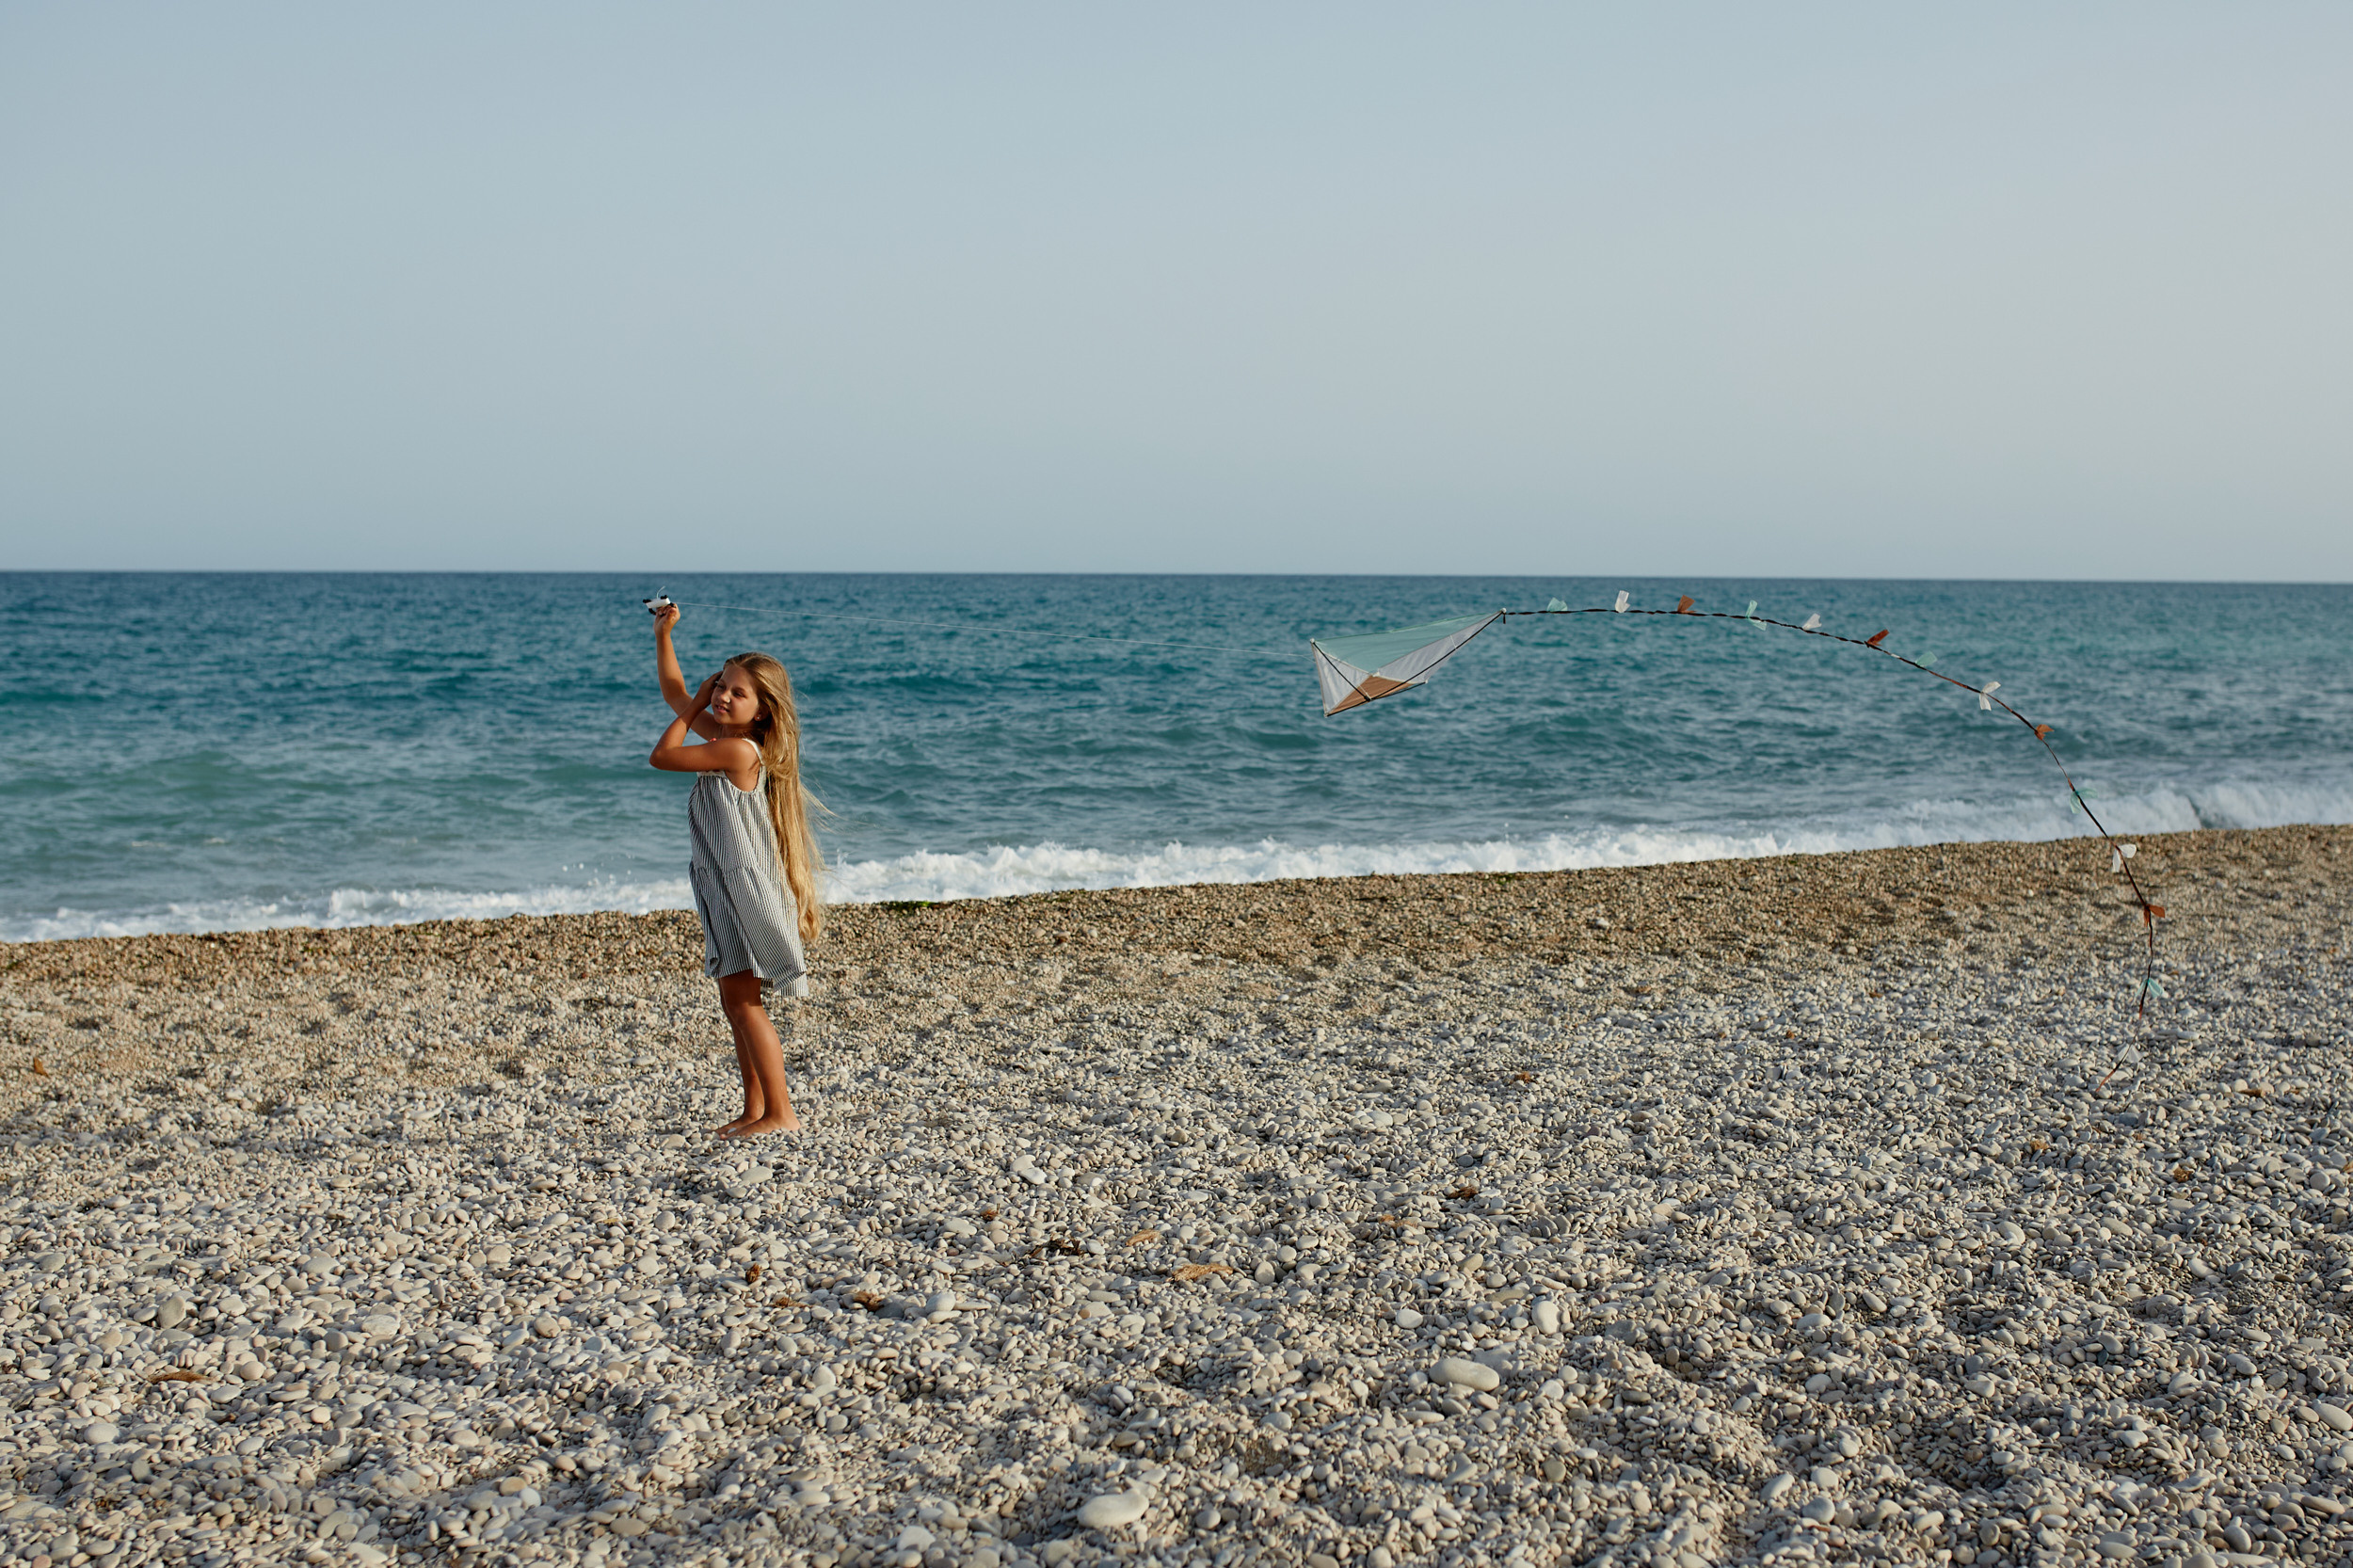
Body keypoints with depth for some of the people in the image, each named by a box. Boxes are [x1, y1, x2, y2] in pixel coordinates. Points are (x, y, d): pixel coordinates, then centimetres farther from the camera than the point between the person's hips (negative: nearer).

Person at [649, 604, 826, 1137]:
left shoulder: (740, 750, -19)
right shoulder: (725, 736, 8)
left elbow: (662, 755, -13)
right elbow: (675, 693, 22)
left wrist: (694, 708, -2)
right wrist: (663, 634, 17)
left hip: (746, 888, -10)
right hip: (726, 891, 10)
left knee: (743, 1000, -8)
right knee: (736, 1001, 12)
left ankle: (780, 1113, -5)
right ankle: (755, 1108, 19)